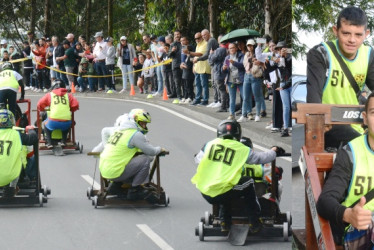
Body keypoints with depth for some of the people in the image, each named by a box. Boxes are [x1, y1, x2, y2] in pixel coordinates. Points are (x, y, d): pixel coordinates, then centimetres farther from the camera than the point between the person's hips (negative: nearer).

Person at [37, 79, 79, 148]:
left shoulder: (49, 95, 11)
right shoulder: (68, 95, 14)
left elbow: (40, 104, 10)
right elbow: (75, 105, 11)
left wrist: (42, 109, 33)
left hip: (53, 122, -2)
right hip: (66, 123, 2)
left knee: (45, 124, 32)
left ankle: (49, 143, 20)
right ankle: (63, 141, 26)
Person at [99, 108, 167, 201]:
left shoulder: (119, 129, 16)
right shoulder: (136, 134, -11)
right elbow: (150, 151, -8)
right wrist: (160, 149, 16)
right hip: (115, 172, -9)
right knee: (146, 159, -7)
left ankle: (116, 184, 17)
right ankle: (134, 191, -1)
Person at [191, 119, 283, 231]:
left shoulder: (210, 144, 7)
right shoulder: (242, 149, 2)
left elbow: (198, 159, 22)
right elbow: (262, 157, 13)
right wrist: (274, 151, 35)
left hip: (204, 194, 4)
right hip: (221, 194, -4)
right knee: (249, 183, 21)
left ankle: (225, 222, 36)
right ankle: (254, 223, 24)